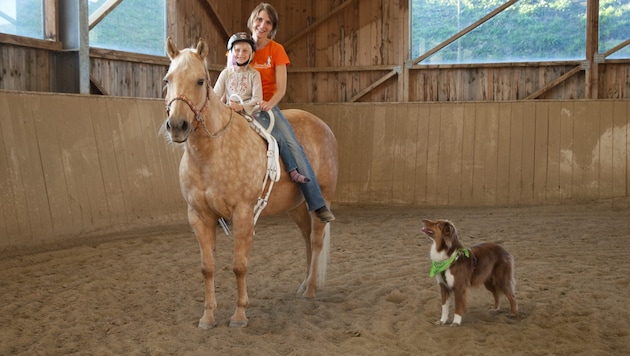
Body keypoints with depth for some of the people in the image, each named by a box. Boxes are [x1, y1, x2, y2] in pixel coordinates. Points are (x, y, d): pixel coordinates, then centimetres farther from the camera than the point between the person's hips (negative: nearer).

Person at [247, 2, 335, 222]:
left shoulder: (276, 50, 2)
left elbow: (281, 88, -6)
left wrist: (269, 104, -27)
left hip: (267, 105, -1)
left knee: (294, 148, -18)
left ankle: (318, 204, -18)